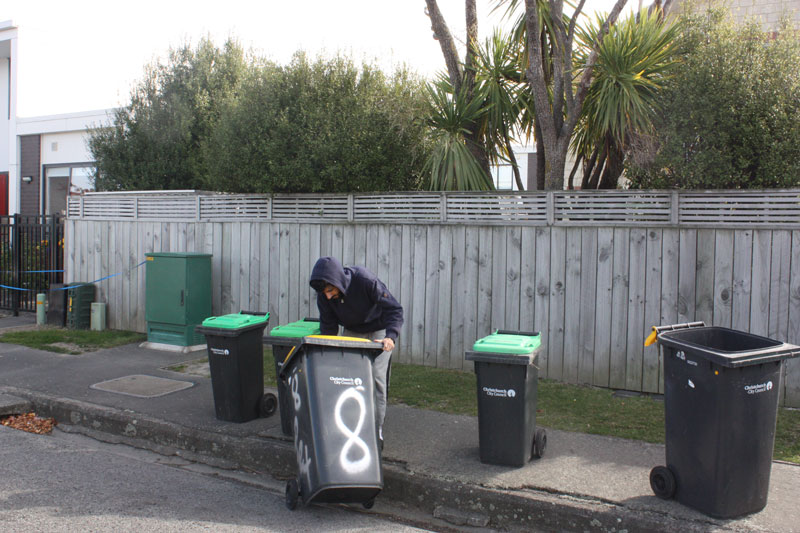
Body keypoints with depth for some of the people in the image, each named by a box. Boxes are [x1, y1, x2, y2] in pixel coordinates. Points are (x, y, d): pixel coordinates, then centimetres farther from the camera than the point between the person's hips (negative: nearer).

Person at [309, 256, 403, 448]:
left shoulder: (366, 281, -34)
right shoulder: (323, 295, -19)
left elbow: (394, 308, -29)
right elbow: (328, 326, -6)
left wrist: (391, 336, -42)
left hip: (378, 332, -4)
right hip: (351, 332, 4)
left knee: (376, 378, -10)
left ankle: (377, 428, 0)